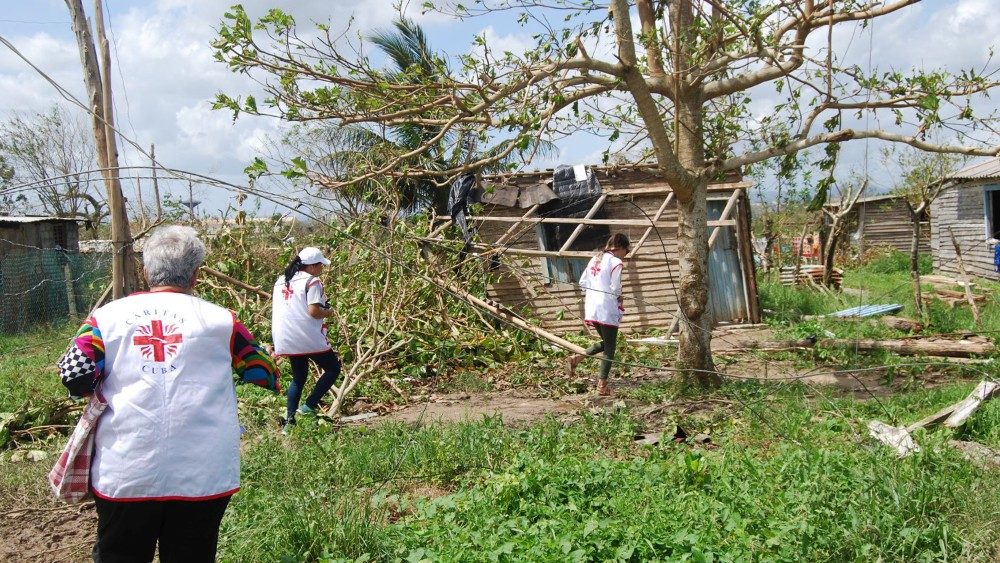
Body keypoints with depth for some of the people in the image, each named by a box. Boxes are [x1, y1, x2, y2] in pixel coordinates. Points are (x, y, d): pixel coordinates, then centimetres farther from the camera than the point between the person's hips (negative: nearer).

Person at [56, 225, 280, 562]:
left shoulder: (107, 316, 2)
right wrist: (272, 379, 30)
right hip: (202, 475, -1)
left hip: (123, 474, 1)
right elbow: (265, 373, 8)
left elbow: (75, 377, -6)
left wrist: (109, 390, 14)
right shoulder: (219, 319, 0)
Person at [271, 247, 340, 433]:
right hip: (309, 338, -7)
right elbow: (313, 311, -19)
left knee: (298, 378, 19)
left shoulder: (281, 280, 14)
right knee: (333, 368, 10)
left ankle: (289, 420, 13)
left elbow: (277, 308, 18)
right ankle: (309, 406, 0)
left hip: (287, 339, 8)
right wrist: (328, 312, -1)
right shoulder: (312, 282, -11)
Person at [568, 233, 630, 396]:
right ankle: (602, 385, 4)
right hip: (607, 310, -8)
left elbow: (582, 282, 13)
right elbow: (616, 288, -15)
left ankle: (577, 357, 5)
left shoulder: (595, 259, 13)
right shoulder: (616, 262, -10)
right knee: (610, 348, 3)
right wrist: (620, 298, 6)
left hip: (591, 308, 8)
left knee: (605, 342, 22)